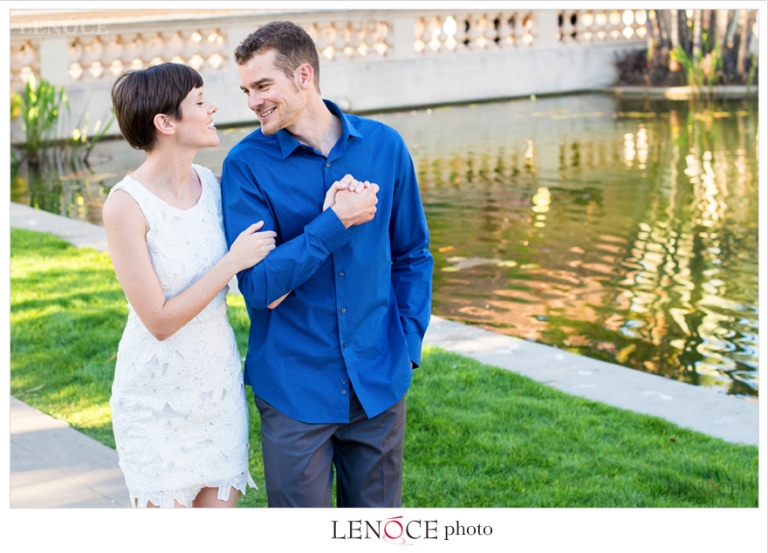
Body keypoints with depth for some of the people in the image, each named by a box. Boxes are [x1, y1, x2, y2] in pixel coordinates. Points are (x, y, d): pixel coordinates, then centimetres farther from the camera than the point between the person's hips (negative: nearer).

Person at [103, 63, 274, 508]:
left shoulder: (214, 184, -2)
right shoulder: (127, 204, -17)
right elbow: (160, 320, -18)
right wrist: (233, 262, -18)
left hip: (219, 383, 5)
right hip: (157, 394, -5)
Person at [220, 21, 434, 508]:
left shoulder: (384, 146, 0)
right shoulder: (247, 165, -9)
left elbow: (412, 256, 9)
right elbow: (257, 283, -16)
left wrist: (409, 341, 0)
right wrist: (336, 222, -19)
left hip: (379, 383, 2)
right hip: (294, 389, -2)